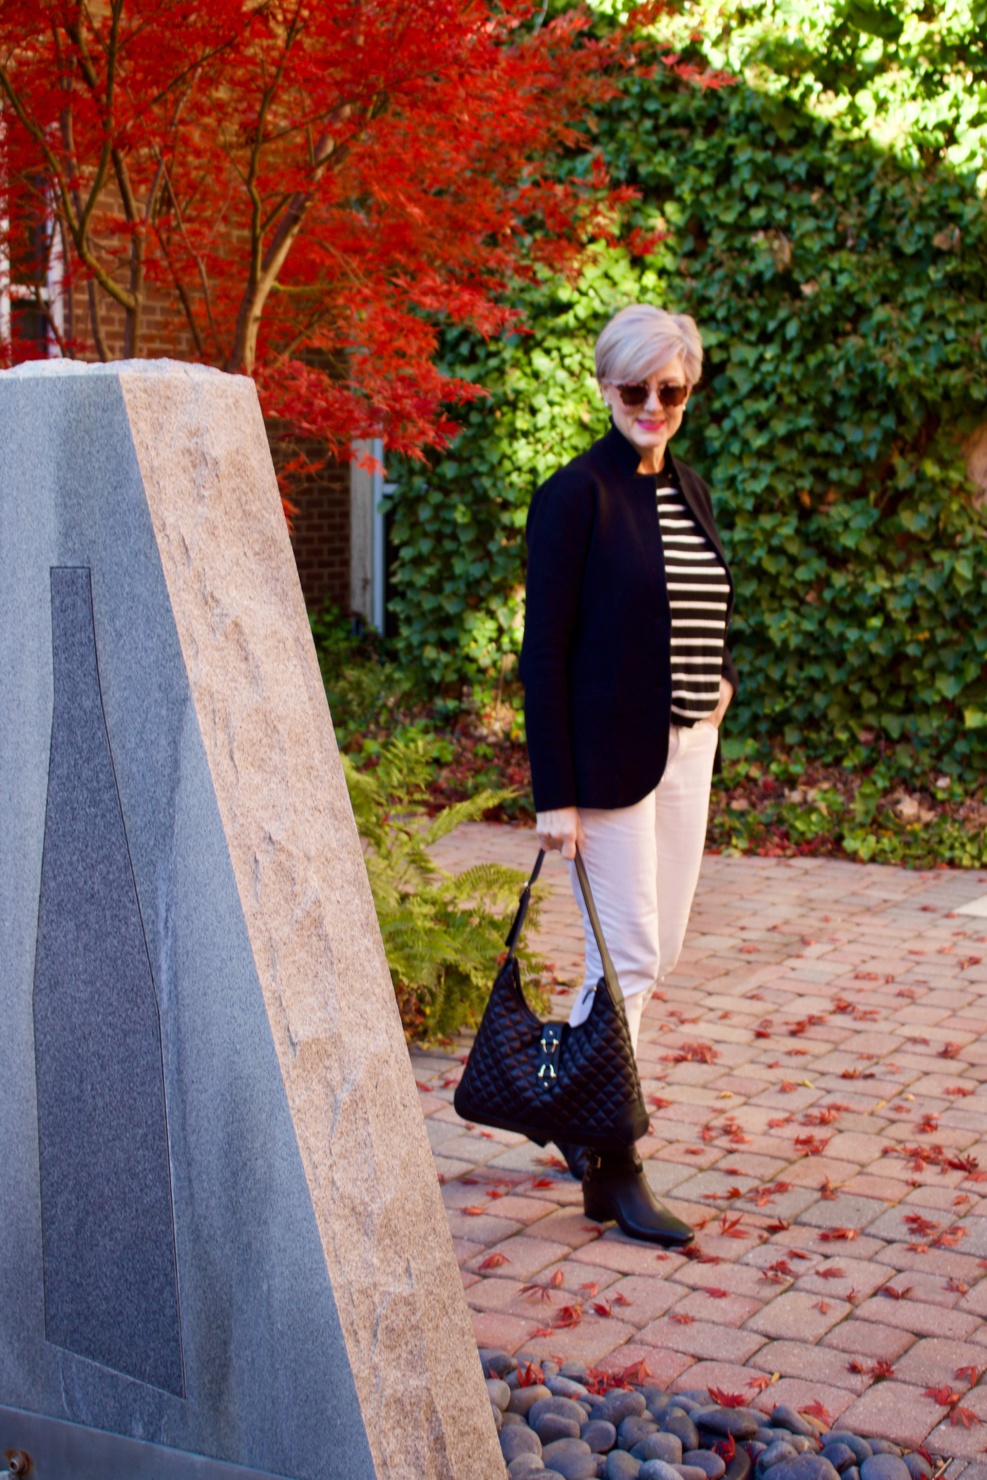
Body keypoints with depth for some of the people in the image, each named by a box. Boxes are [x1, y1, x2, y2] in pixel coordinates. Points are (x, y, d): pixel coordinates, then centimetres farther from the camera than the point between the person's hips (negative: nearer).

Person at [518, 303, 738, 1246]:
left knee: (658, 949, 13)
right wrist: (555, 795, -17)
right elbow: (544, 652, -13)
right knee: (627, 958, -3)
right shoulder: (576, 495, -10)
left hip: (686, 752, 8)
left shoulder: (690, 493, 13)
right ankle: (611, 1171, 9)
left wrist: (722, 685, 2)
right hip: (609, 759, -7)